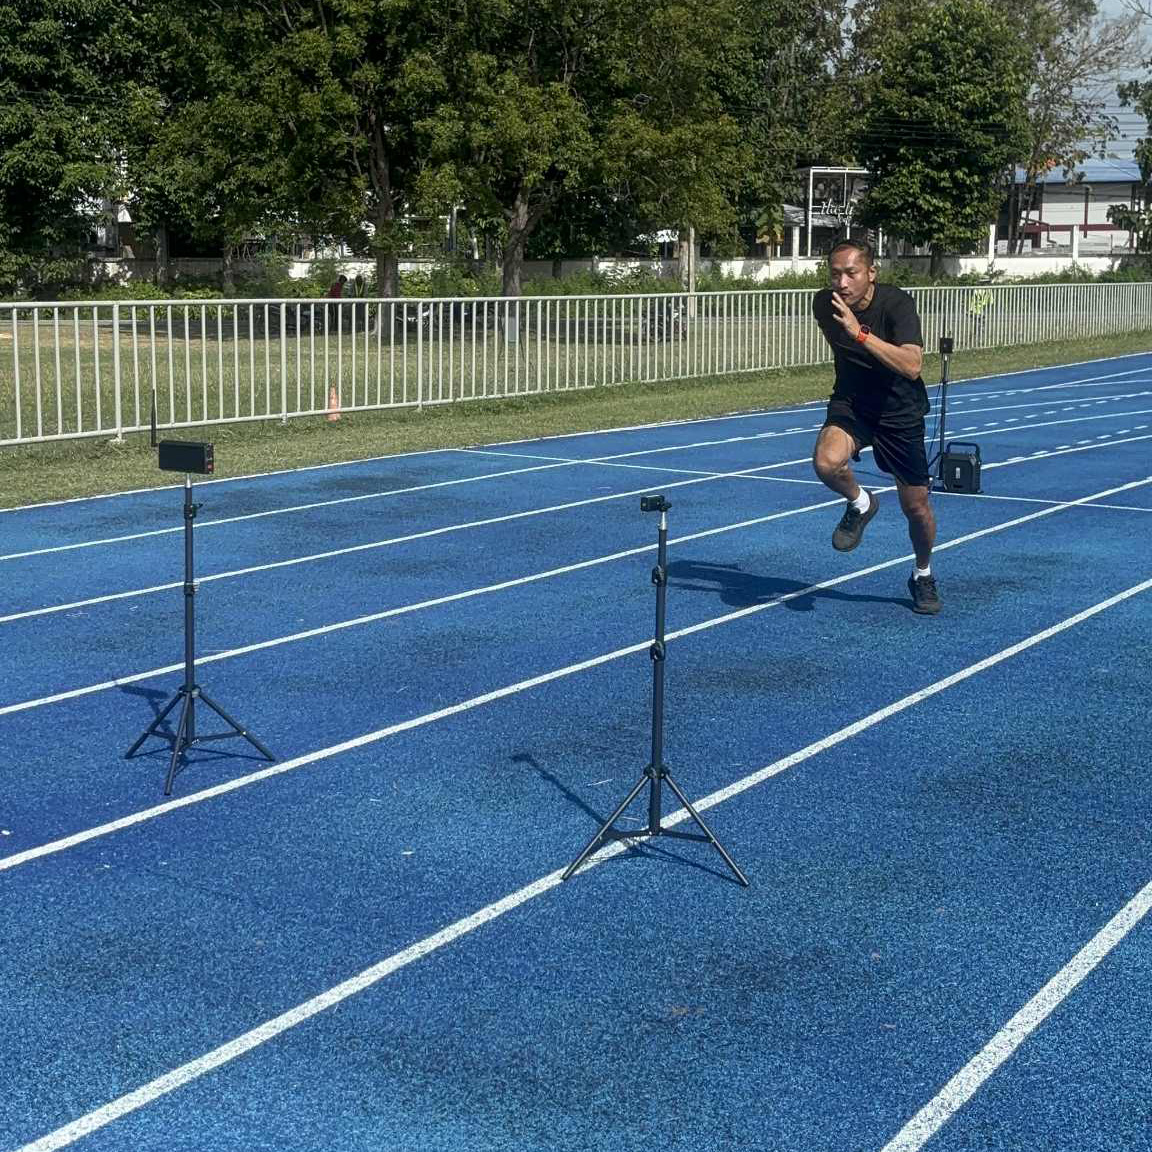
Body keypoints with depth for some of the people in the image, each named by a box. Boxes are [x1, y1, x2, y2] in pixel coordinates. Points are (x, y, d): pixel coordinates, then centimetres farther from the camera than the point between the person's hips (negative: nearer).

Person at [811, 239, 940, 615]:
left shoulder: (897, 303, -24)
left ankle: (923, 575, 35)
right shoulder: (824, 304, -10)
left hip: (899, 412, -2)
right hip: (850, 404, 2)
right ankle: (859, 504, 2)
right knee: (826, 462, -32)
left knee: (916, 507, 6)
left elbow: (912, 366, -38)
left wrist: (860, 333, -45)